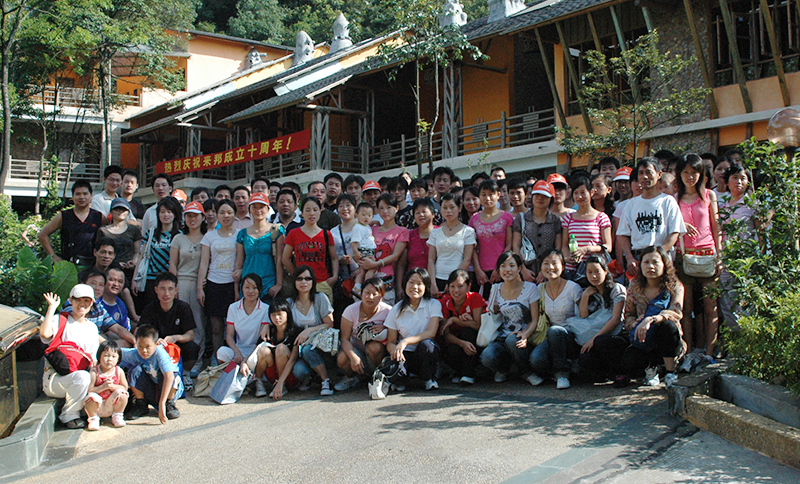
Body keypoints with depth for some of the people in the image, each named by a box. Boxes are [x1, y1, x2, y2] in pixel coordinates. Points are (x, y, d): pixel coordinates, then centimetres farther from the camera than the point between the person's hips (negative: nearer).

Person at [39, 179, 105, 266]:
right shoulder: (63, 217, 9)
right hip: (67, 264, 0)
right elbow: (43, 235, 14)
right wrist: (54, 257, 8)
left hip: (92, 265, 0)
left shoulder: (99, 218, 9)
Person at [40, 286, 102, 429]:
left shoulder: (92, 328, 16)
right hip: (54, 378, -4)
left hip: (80, 378, 5)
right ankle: (69, 415, -15)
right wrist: (52, 307, -16)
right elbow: (45, 333, -25)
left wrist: (93, 363, -10)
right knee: (82, 376, -35)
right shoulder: (59, 320, -1)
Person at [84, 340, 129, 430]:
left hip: (112, 404, 2)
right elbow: (89, 389, -15)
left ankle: (117, 416, 3)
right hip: (98, 406, -2)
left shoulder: (119, 371, -5)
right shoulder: (94, 371, -12)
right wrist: (103, 387, -28)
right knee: (92, 397, -32)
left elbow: (125, 387, -2)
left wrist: (113, 386, -20)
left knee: (122, 393, -24)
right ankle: (93, 419, -2)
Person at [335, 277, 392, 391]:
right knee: (342, 359, -31)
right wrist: (353, 356, -34)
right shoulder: (351, 310, -12)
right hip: (355, 348, 1)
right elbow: (345, 339, -14)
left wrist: (385, 328, -22)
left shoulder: (387, 311, -13)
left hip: (377, 351, 0)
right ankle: (351, 378, 6)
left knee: (374, 347, -36)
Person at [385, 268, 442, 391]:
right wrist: (395, 350, -25)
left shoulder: (434, 305, -1)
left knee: (425, 344, -35)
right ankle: (399, 381, 3)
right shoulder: (396, 310, 3)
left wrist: (406, 341, -28)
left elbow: (431, 333, -16)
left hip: (426, 354, 0)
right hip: (405, 354, 0)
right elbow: (390, 342, 1)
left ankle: (429, 379, -5)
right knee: (394, 359, -35)